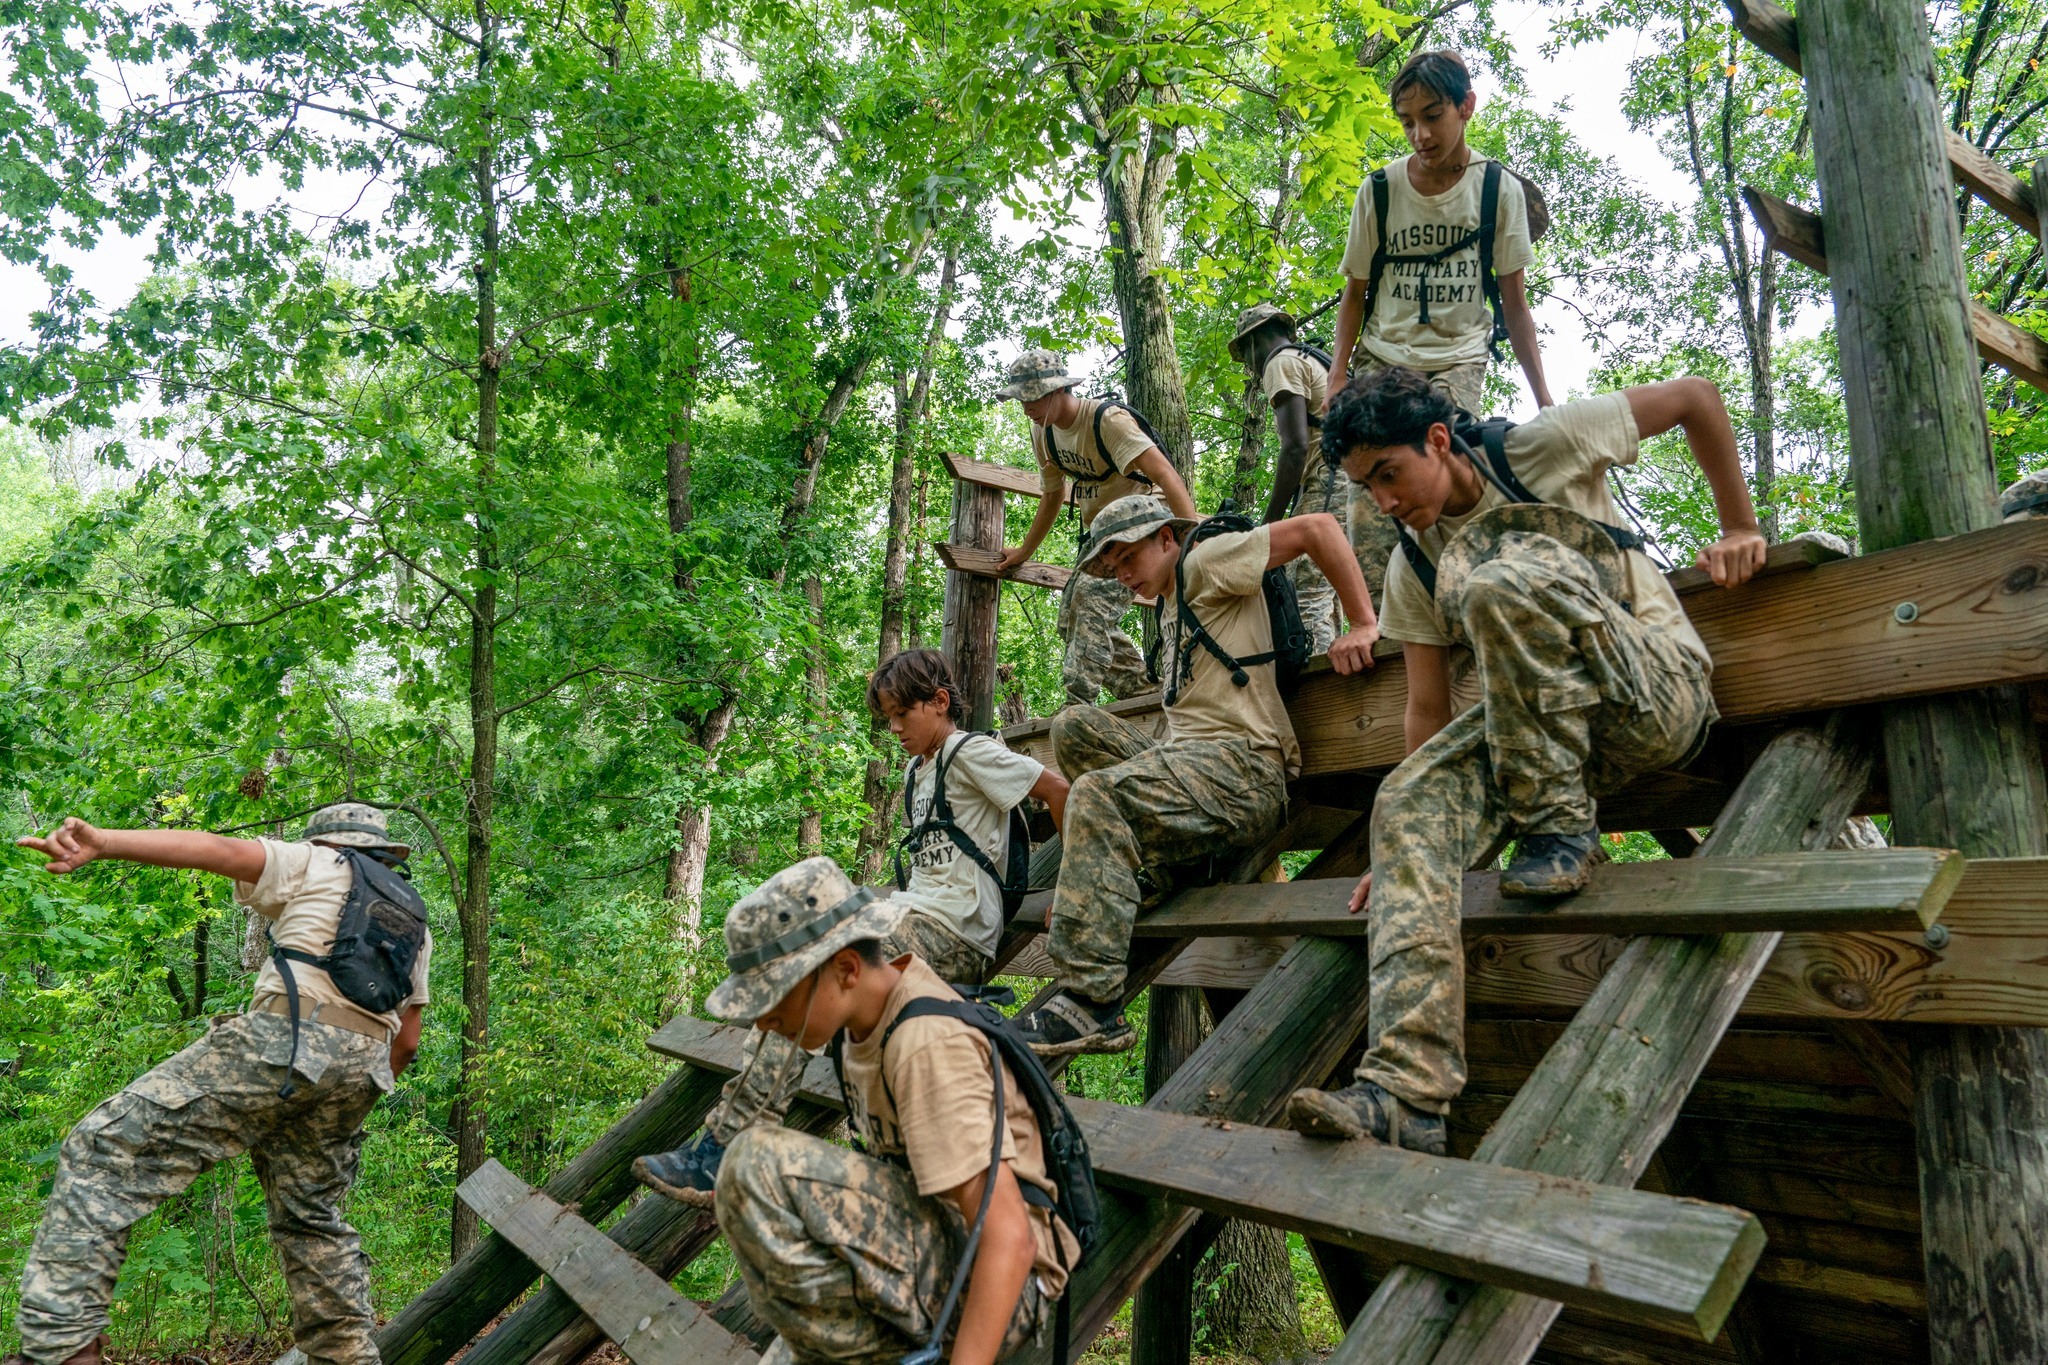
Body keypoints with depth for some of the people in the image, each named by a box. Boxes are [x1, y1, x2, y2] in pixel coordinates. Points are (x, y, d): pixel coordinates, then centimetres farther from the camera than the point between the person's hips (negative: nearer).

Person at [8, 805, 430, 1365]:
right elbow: (406, 1040, 26)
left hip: (285, 1040, -6)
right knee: (311, 1218, 20)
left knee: (105, 1148, -4)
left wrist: (102, 843, -17)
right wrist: (353, 1099, 36)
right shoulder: (414, 917, 29)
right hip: (359, 1066, 7)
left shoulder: (315, 866, 14)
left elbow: (216, 848, -5)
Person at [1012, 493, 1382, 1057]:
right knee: (1074, 726, 5)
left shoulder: (1206, 559, 0)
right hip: (1185, 757, 10)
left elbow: (1318, 528, -9)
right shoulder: (1169, 608, 28)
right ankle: (1145, 866, -4)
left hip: (1243, 767, -10)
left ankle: (1093, 1005, -33)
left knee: (1097, 793, -29)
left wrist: (1363, 625, -14)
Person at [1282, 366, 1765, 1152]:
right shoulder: (1412, 570, 10)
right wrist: (1405, 846, 6)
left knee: (1498, 582, -31)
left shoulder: (1543, 450, -3)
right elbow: (1428, 710, 11)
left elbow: (1695, 397, 6)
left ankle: (1558, 824, -18)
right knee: (1407, 803, -24)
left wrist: (1739, 527, 6)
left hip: (1659, 690, -5)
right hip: (1543, 724, 5)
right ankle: (1405, 1090, -34)